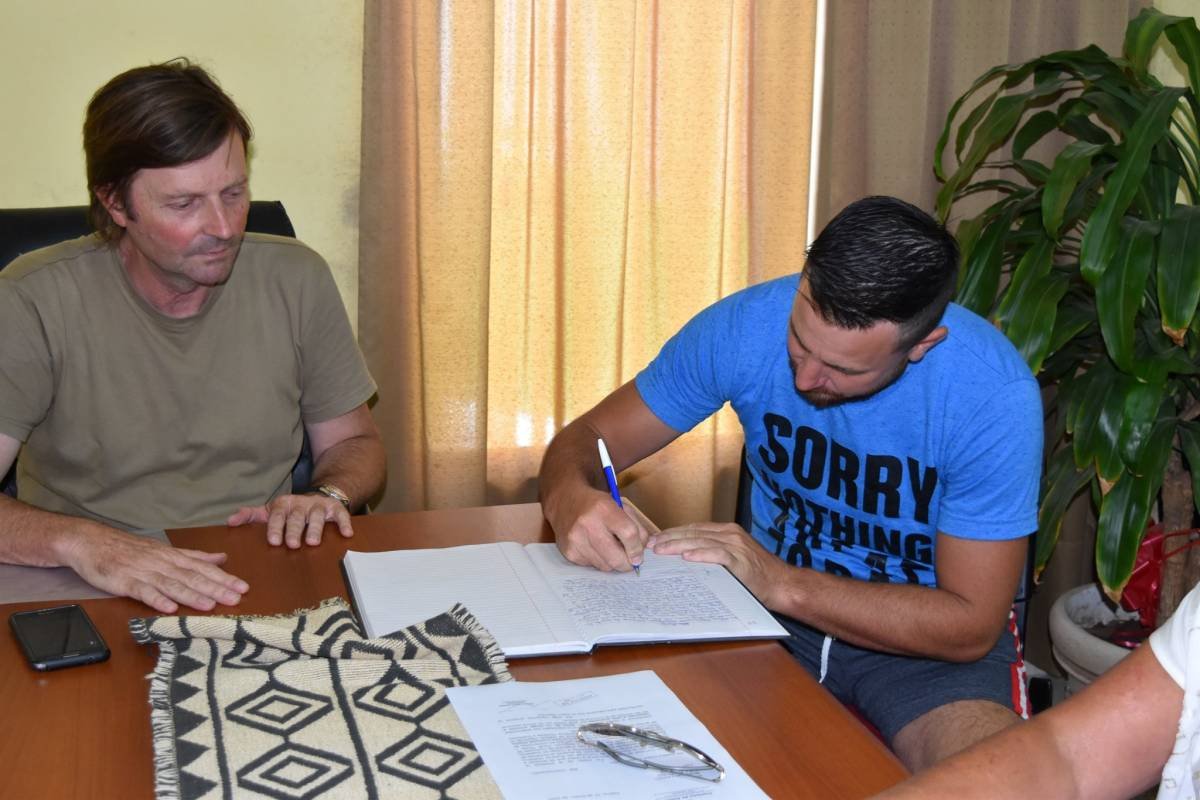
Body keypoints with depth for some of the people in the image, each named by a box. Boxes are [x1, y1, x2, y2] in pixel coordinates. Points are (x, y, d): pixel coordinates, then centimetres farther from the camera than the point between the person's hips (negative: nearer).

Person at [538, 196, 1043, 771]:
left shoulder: (993, 394, -23)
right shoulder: (746, 324, -16)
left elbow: (971, 626, -20)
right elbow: (588, 438, -5)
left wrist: (782, 585, -31)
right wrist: (569, 496, -30)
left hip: (929, 638, -1)